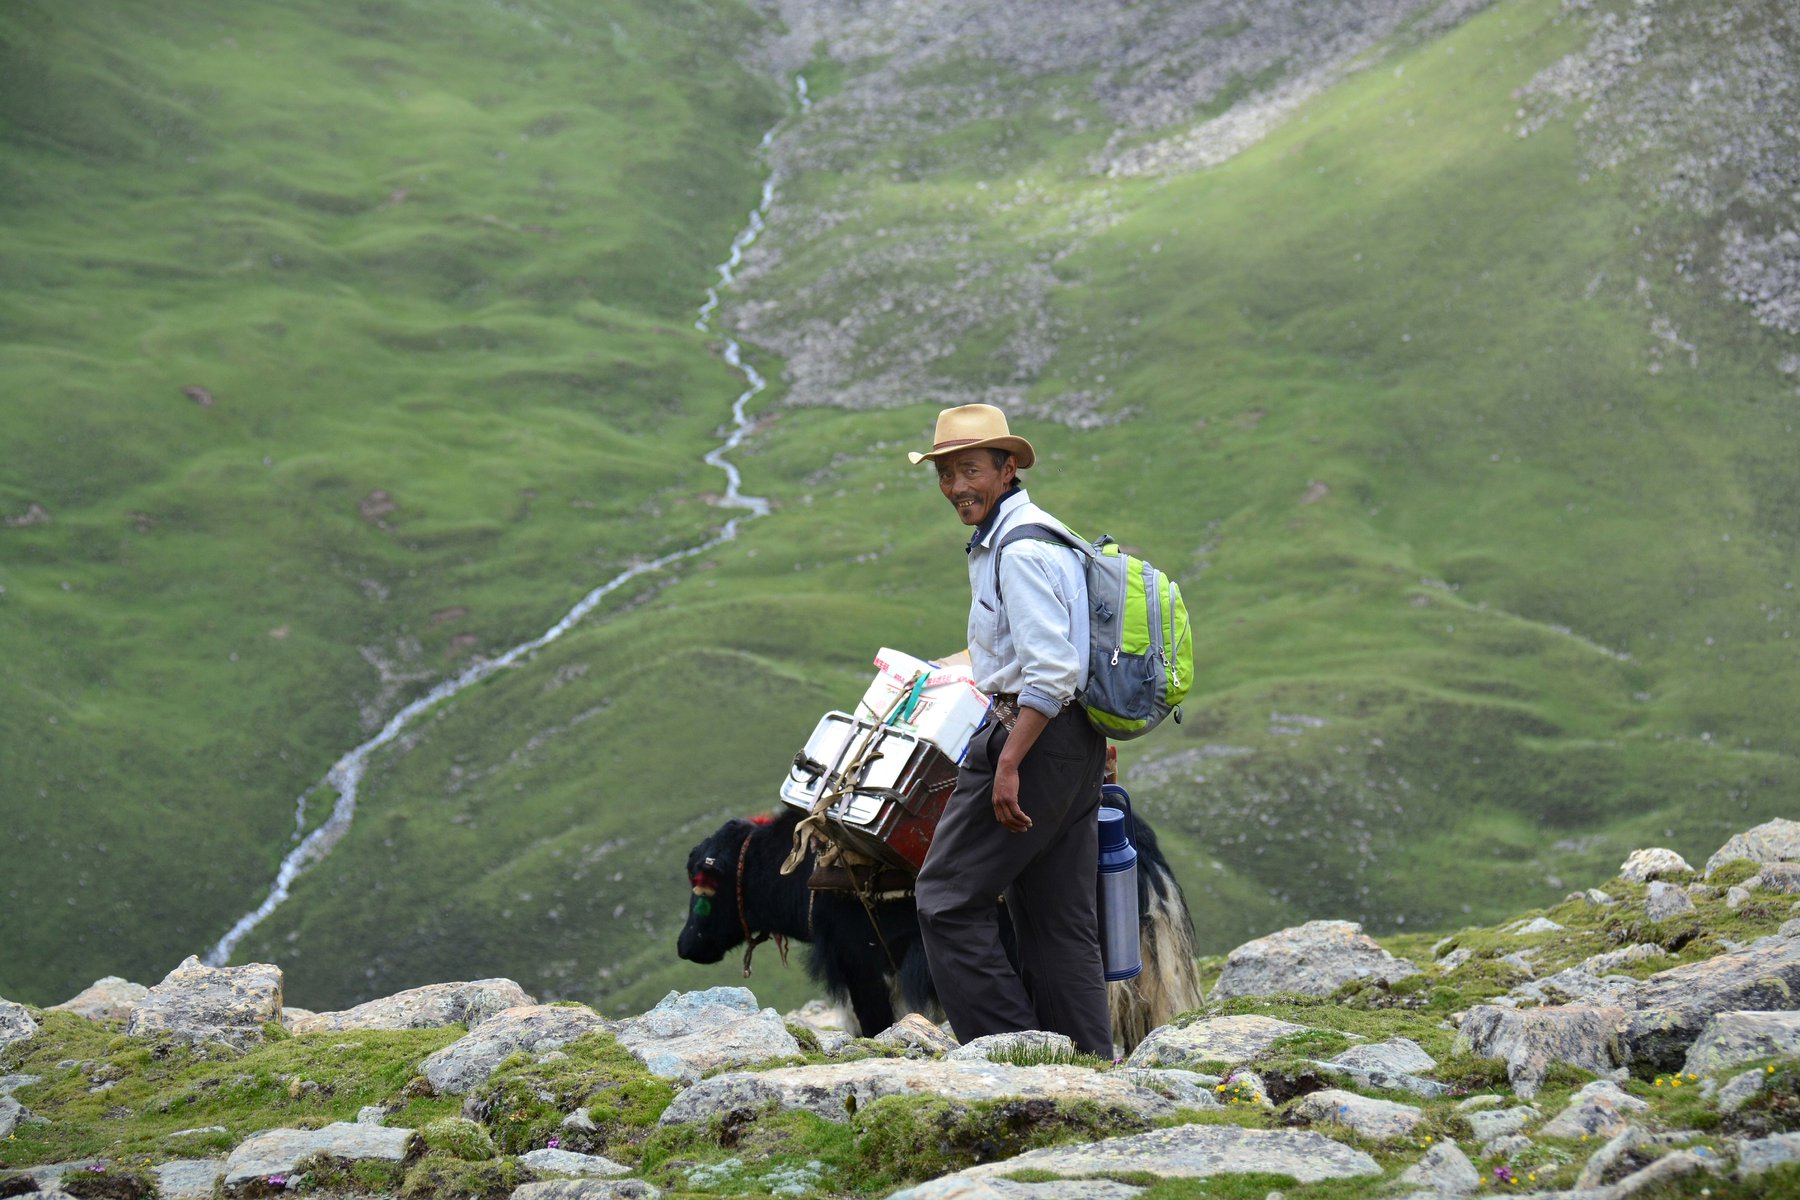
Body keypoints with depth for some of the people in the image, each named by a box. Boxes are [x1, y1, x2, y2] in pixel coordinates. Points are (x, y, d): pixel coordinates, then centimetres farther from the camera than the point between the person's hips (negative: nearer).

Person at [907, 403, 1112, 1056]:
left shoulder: (1021, 550, -16)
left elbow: (1052, 673, -23)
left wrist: (1008, 766, -23)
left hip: (1032, 734, -10)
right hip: (1078, 741, 10)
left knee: (949, 897, -4)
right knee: (1059, 920, 10)